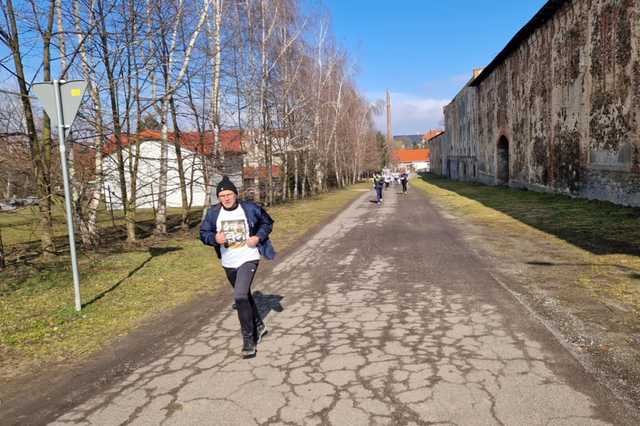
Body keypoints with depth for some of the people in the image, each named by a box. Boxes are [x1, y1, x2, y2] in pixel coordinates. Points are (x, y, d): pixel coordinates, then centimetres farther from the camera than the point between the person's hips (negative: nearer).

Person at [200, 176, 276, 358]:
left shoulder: (250, 208, -10)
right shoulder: (213, 213, -5)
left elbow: (267, 222, 5)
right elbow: (203, 233, 3)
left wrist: (258, 237, -12)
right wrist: (214, 237, -19)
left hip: (248, 259, -5)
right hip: (228, 263, 5)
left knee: (240, 296, -20)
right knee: (244, 296, 20)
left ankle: (249, 340, -7)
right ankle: (259, 326, 43)